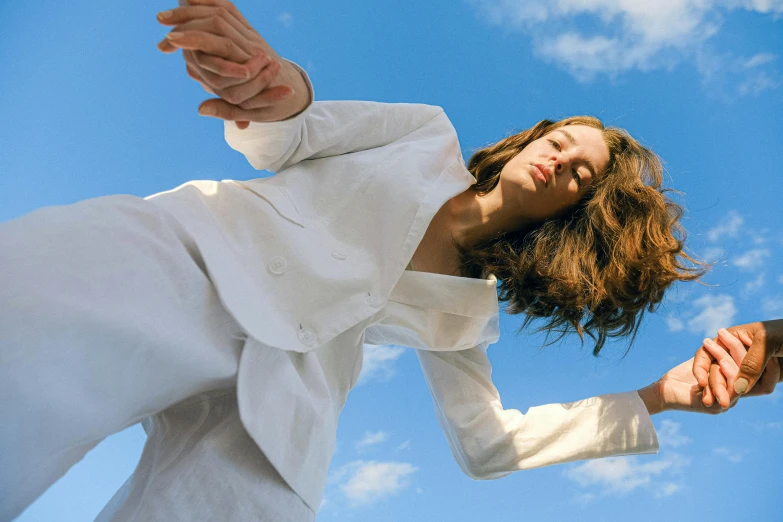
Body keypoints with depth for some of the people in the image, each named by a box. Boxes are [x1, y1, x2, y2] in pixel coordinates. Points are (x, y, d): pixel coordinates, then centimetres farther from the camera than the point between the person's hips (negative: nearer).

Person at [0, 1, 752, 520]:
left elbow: (484, 443, 21)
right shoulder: (427, 137, 15)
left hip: (277, 388, 3)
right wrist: (279, 89, -19)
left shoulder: (462, 309, 19)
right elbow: (275, 139, 9)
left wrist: (658, 397, 18)